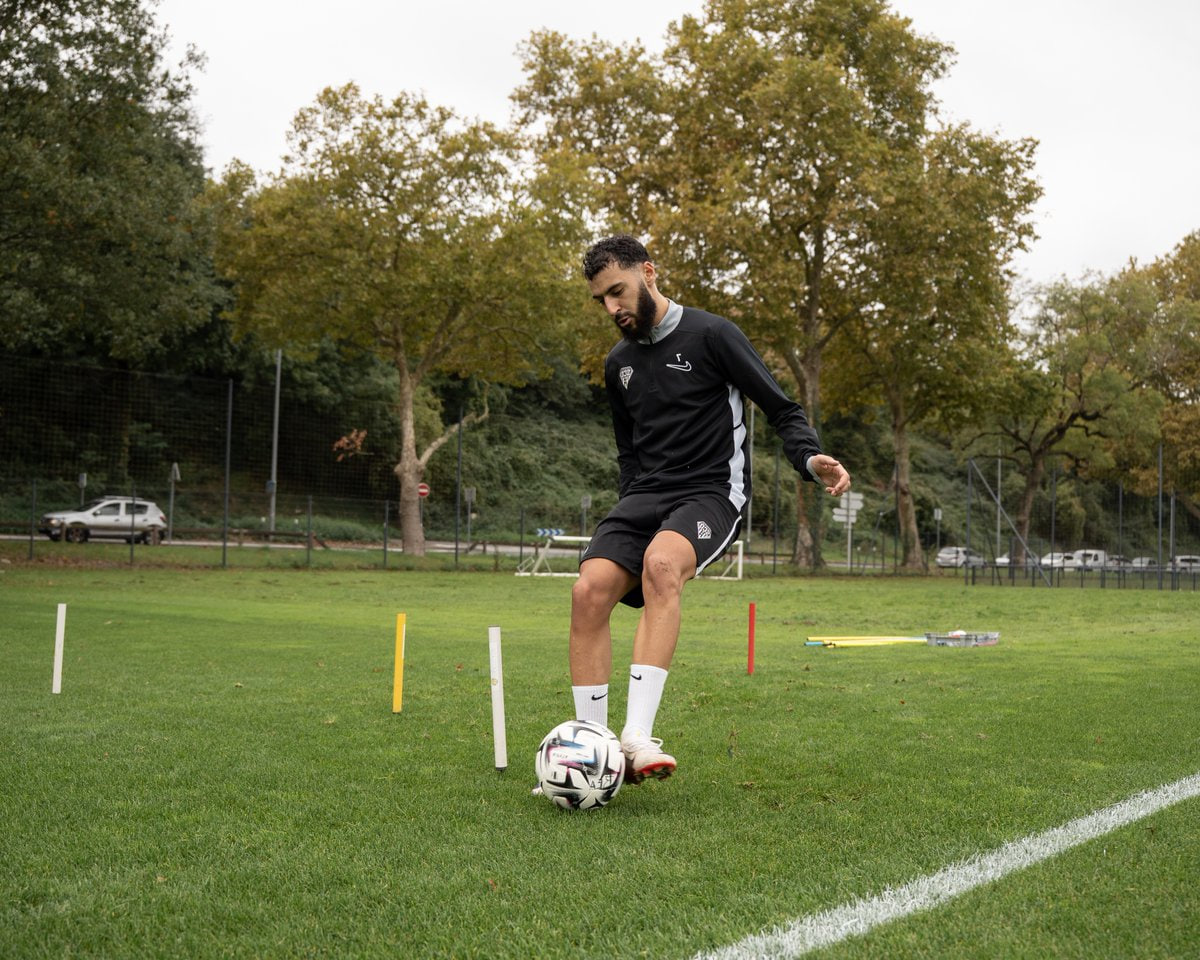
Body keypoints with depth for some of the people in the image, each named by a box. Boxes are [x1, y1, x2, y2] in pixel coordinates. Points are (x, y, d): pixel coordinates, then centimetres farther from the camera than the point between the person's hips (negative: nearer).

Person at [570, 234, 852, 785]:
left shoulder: (711, 336, -3)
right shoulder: (619, 365, 17)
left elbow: (782, 410, -4)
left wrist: (811, 458, -23)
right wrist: (625, 516, 18)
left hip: (711, 493, -5)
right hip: (646, 494, 6)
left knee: (660, 563, -37)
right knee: (590, 590, -21)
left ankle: (638, 735, -41)